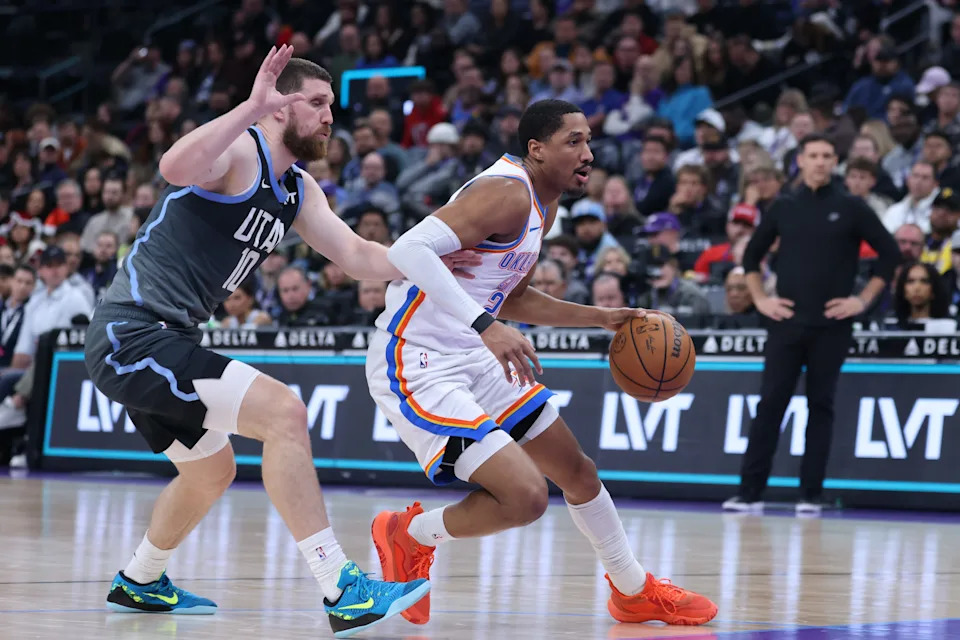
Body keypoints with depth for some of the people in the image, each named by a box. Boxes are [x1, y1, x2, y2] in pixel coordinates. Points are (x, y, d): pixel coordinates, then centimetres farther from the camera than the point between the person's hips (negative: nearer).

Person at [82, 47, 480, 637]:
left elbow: (357, 255, 12)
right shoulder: (239, 152, -14)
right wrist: (252, 108, -42)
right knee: (284, 411, -22)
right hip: (133, 335, -11)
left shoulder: (298, 190, 15)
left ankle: (139, 583, 49)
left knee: (211, 472, 28)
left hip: (160, 345, 11)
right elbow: (175, 167, -37)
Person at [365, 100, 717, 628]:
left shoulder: (543, 207, 13)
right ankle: (409, 535, 6)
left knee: (575, 469, 19)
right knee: (525, 496, -20)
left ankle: (635, 591, 37)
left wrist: (601, 318, 22)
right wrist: (486, 326, -38)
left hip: (472, 358, 11)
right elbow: (408, 250, -32)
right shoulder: (507, 193, -20)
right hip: (415, 365, -11)